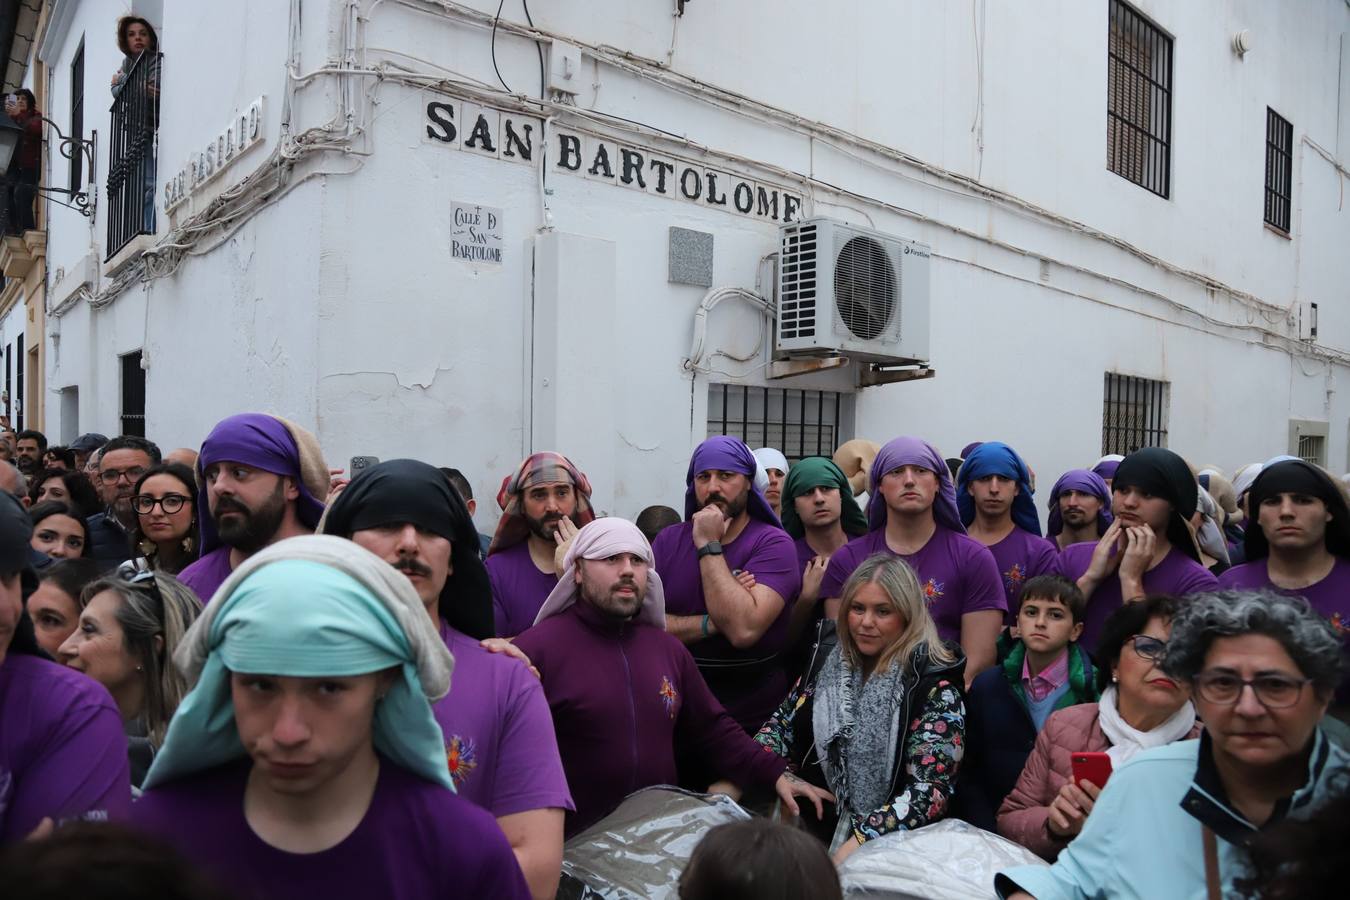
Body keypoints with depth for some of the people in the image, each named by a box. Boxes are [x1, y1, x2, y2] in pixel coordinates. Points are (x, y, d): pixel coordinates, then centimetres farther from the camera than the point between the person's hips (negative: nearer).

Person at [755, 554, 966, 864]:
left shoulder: (934, 687, -10)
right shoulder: (828, 656, 5)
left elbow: (929, 791, -17)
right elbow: (783, 724, 11)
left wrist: (856, 845, -28)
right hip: (814, 825, 5)